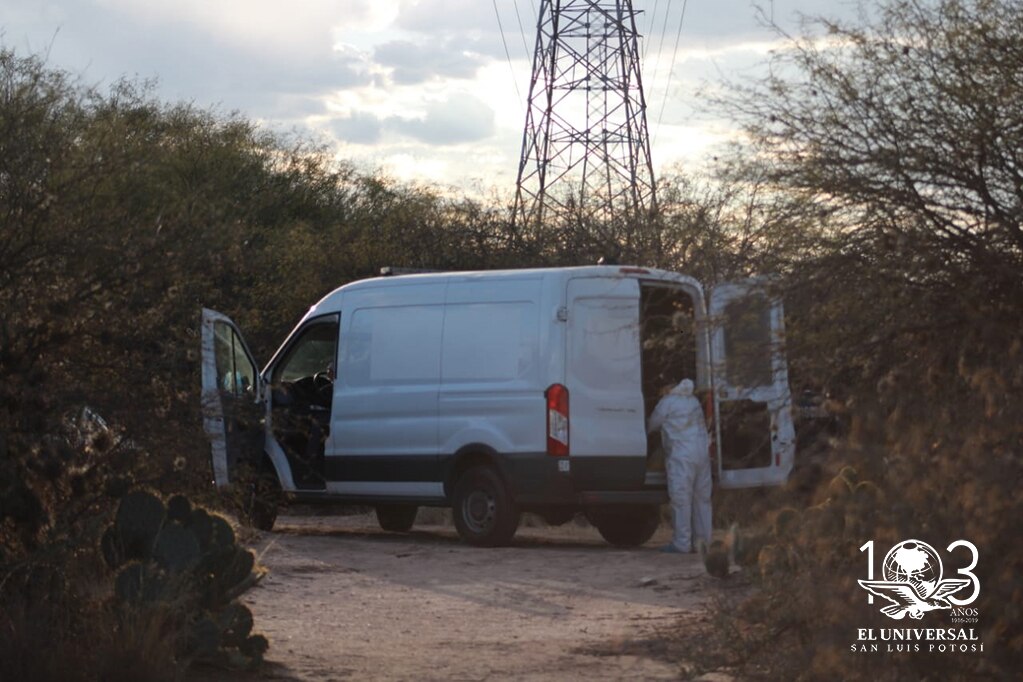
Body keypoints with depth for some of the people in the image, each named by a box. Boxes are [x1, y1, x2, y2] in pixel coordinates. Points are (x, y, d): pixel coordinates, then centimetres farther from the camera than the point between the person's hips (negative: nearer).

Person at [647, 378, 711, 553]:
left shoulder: (667, 402, -6)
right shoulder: (694, 401, 16)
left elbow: (652, 424, 3)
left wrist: (642, 433, 22)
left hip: (681, 455, -8)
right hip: (702, 453, 8)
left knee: (681, 499, -6)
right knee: (701, 498, 10)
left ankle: (682, 542, -7)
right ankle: (702, 540, 12)